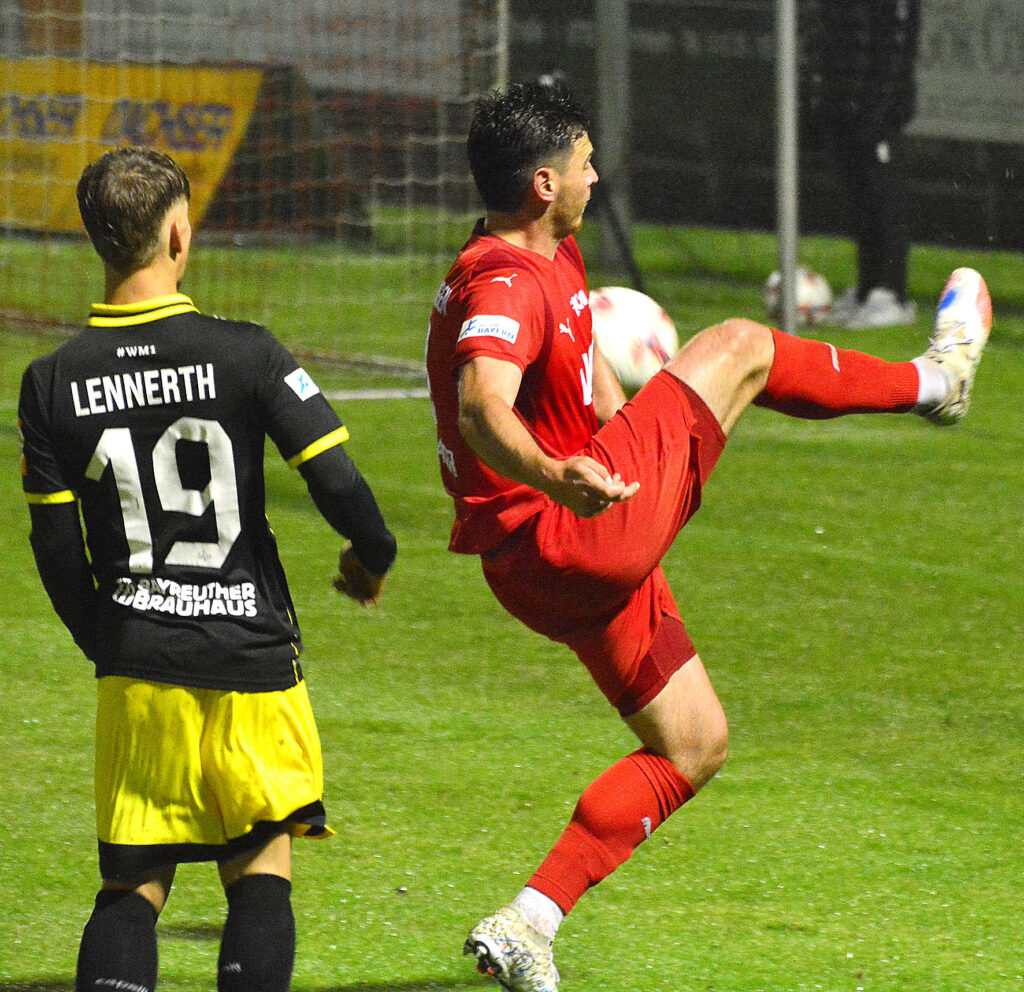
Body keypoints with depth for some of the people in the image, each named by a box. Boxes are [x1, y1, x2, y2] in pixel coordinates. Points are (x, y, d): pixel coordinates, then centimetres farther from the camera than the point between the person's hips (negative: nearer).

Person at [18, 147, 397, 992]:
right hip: (251, 658, -2)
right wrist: (372, 557, 10)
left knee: (134, 884, 9)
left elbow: (57, 551, 2)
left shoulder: (53, 383, -1)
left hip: (135, 674, 2)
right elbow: (337, 481, -12)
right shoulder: (243, 354, -9)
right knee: (262, 867, 11)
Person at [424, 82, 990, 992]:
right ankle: (931, 381, 23)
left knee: (693, 746, 16)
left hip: (574, 558, 11)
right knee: (737, 347, -1)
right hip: (571, 542, -11)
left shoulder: (552, 257, 12)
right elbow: (482, 410, -41)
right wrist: (553, 475, -58)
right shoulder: (505, 286, -22)